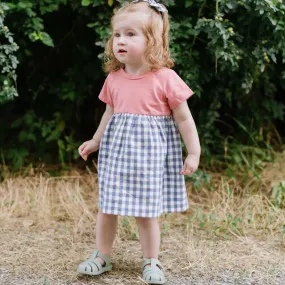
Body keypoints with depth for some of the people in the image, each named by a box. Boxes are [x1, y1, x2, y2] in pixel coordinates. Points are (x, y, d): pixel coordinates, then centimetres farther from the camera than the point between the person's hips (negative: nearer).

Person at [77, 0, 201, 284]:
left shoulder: (165, 78, -13)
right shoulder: (113, 79, 1)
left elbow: (183, 118, -7)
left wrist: (194, 152, -6)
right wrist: (95, 141, 18)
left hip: (150, 153, -4)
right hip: (117, 150, 4)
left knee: (146, 212, 4)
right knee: (106, 207, 9)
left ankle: (151, 262, 22)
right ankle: (102, 256, 26)